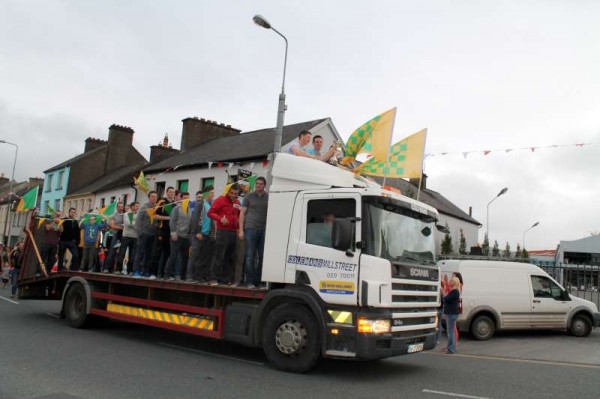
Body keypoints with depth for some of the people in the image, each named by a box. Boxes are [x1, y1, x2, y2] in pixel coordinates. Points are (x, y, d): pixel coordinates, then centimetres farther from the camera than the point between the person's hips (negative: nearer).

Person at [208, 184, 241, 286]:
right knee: (219, 256, -7)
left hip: (233, 232, 6)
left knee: (231, 257, 8)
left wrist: (239, 224, 9)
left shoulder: (237, 202, 15)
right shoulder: (221, 200, -2)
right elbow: (210, 212, -7)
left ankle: (228, 279, 13)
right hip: (222, 231, -6)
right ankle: (215, 278, -2)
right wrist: (220, 219, -22)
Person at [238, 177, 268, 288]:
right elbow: (242, 213, 5)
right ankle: (249, 281, 2)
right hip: (250, 228, -3)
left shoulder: (268, 197, 9)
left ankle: (258, 280, 17)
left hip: (264, 229, 3)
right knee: (250, 256, -3)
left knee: (262, 257, 7)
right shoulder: (249, 197, 5)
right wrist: (241, 230, -3)